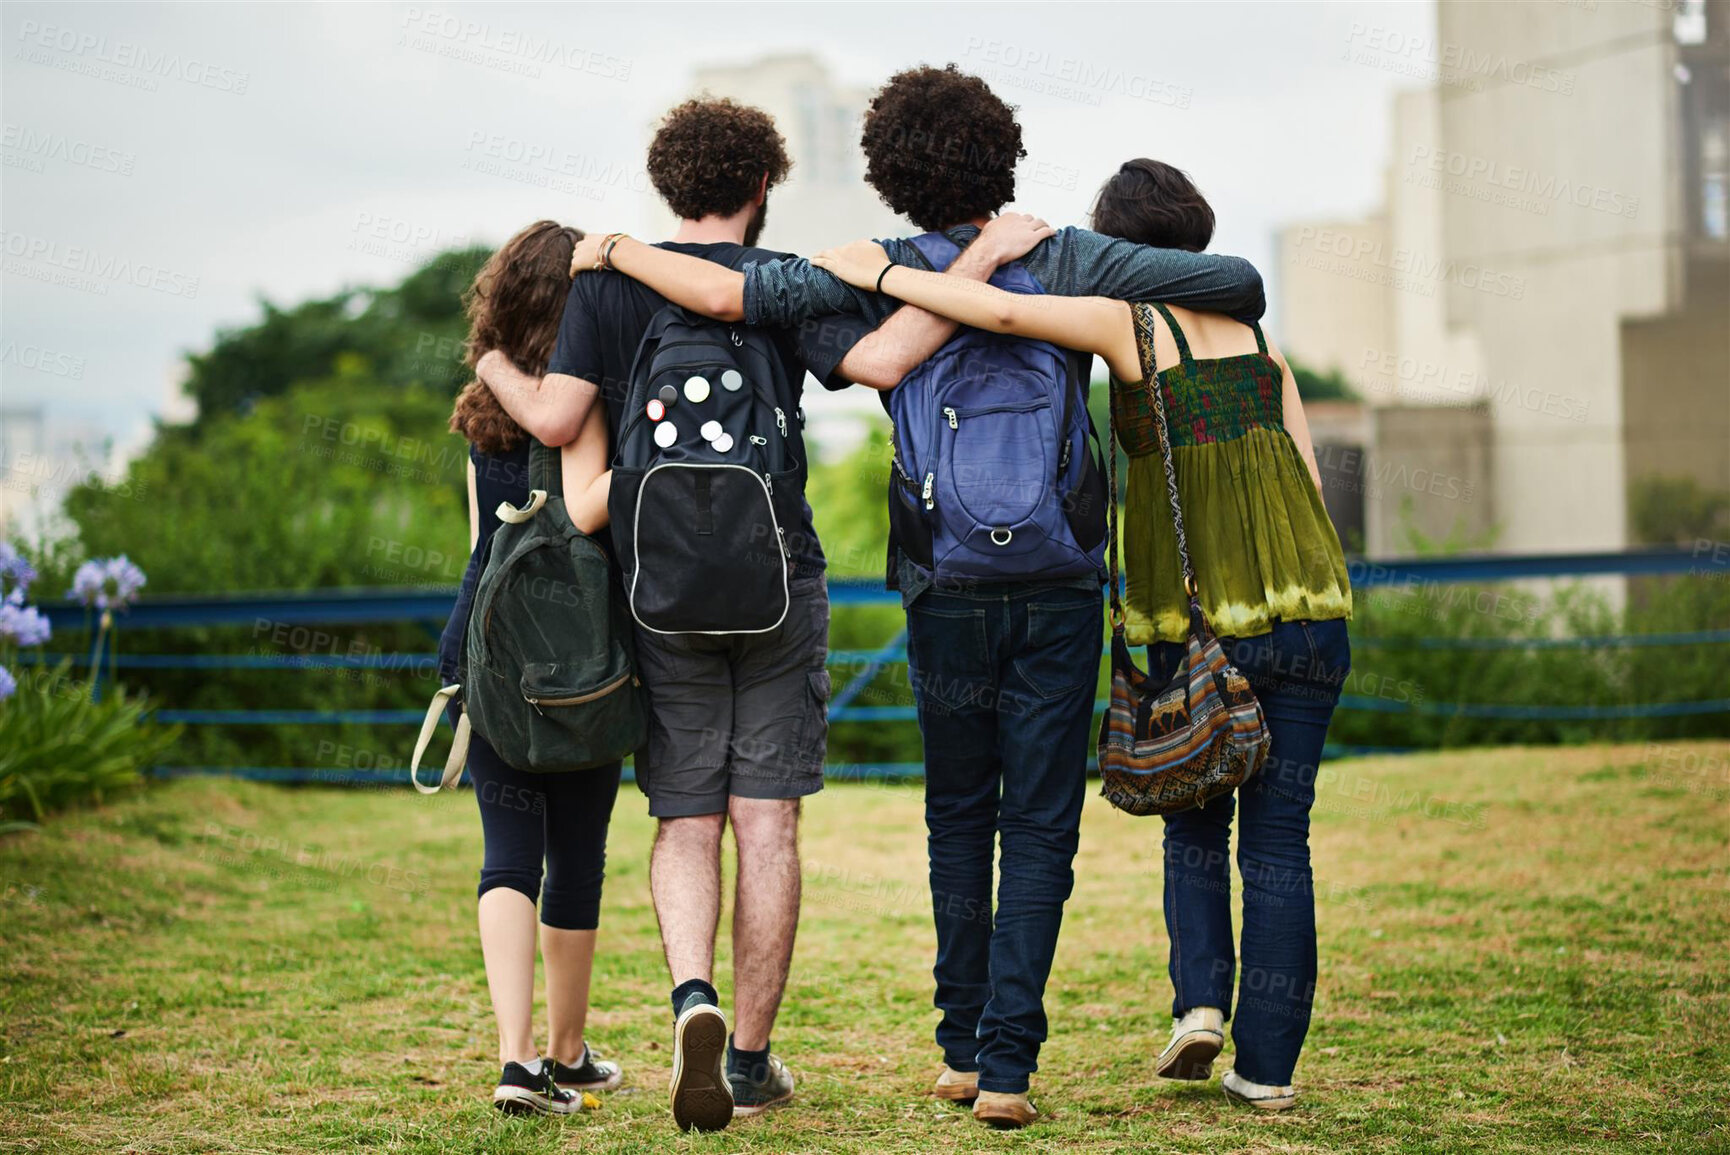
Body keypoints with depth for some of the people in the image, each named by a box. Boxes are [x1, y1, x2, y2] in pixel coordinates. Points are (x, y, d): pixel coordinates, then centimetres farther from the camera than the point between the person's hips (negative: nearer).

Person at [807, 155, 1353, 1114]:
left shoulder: (1129, 323, -2)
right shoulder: (1255, 332, 13)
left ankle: (1199, 999, 0)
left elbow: (1004, 312, -17)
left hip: (1195, 617, -3)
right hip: (1308, 606, 3)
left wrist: (882, 275, -7)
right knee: (1277, 841, 6)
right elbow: (1306, 479, 9)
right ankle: (1267, 1062, 5)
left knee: (1194, 827, 18)